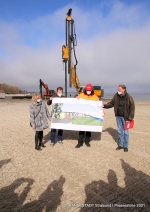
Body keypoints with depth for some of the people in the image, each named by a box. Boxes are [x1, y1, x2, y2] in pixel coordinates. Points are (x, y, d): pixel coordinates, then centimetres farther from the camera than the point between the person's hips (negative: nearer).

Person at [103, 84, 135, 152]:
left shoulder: (129, 97, -12)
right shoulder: (116, 96, -1)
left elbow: (132, 108, -9)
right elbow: (111, 103, 9)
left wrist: (130, 117, -12)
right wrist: (105, 106, -5)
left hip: (125, 117, -4)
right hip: (118, 116, 4)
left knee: (125, 132, 5)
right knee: (120, 131, 13)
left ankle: (125, 146, 20)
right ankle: (120, 145, 27)